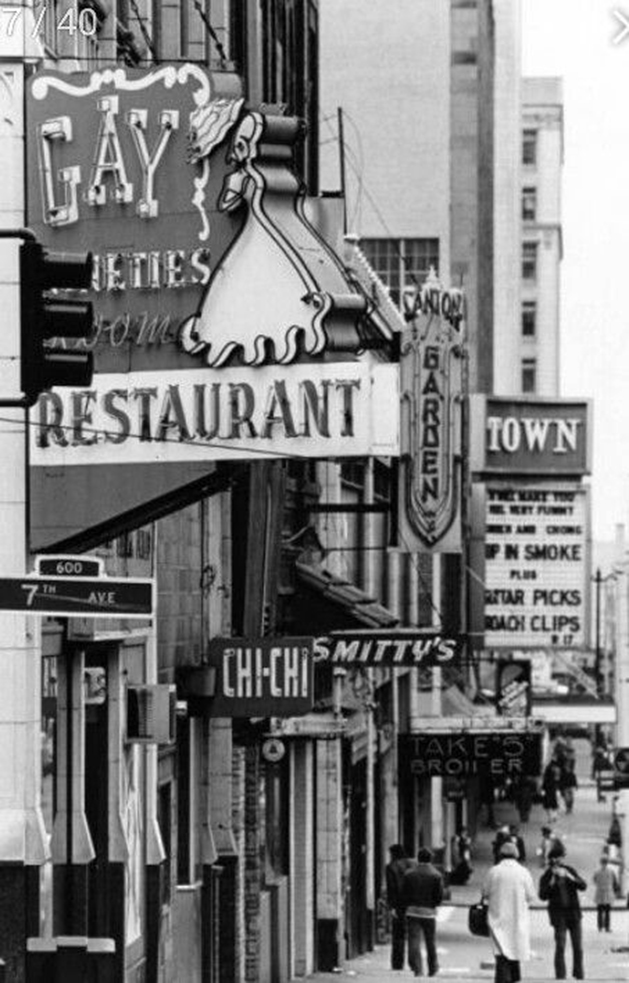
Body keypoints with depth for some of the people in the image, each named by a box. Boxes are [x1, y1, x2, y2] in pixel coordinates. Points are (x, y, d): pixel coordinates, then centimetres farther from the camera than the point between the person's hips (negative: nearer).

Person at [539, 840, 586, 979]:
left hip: (574, 912, 3)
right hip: (558, 914, -3)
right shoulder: (546, 876, -3)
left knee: (578, 947, 5)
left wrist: (569, 877, -20)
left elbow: (583, 886, -5)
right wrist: (552, 881, -21)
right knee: (560, 947, -12)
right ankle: (560, 977, -9)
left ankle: (579, 976, 21)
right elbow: (543, 896, -11)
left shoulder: (570, 870, 4)